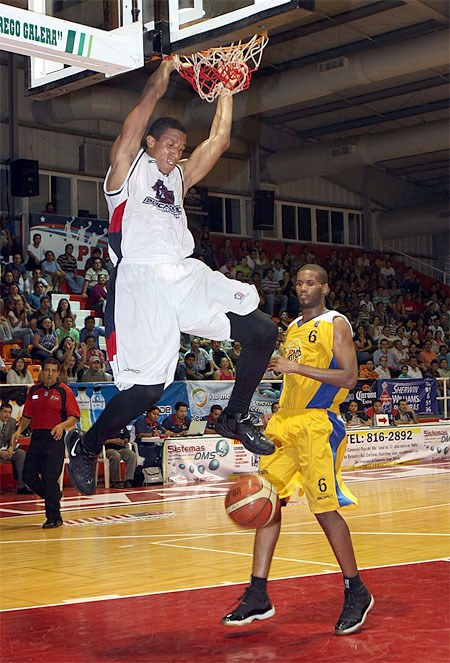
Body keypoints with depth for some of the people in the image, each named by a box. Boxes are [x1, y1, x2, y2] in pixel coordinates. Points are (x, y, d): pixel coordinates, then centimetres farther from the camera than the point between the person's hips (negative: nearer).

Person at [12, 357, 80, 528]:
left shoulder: (64, 391, -2)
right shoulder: (34, 390, 12)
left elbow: (74, 417, -5)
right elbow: (27, 415, 18)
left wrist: (62, 426, -22)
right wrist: (19, 430, 2)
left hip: (55, 439, -5)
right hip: (36, 437, 5)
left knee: (50, 479, -6)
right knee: (28, 476, 5)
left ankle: (53, 518, 6)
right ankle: (54, 496, 29)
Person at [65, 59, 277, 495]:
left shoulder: (179, 176, 23)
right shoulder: (128, 168, 7)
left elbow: (218, 140, 18)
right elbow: (135, 122, -8)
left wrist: (225, 90, 19)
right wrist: (160, 79, -2)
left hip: (186, 276, 7)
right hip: (141, 280, -7)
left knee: (263, 332, -1)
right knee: (147, 387, -13)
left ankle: (235, 418, 15)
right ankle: (84, 446, 11)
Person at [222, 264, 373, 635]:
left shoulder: (336, 324, -4)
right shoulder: (294, 328, 19)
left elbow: (349, 377, -14)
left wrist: (297, 367, -20)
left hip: (318, 424, -8)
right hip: (287, 421, 8)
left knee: (325, 508, -9)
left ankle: (357, 593, 7)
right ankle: (258, 596, 6)